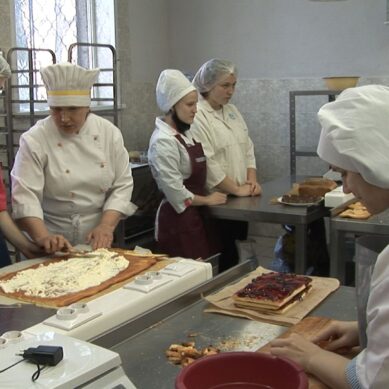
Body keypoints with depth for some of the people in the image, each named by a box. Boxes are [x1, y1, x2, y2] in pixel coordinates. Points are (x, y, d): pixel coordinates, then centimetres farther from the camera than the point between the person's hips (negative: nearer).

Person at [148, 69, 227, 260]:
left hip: (197, 215, 9)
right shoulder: (163, 141, -19)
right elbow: (176, 193, -20)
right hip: (179, 218, -8)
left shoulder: (186, 133, 9)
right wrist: (206, 200, -7)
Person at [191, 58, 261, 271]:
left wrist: (251, 180, 3)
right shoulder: (197, 116, -13)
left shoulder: (232, 111, 14)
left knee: (236, 255, 12)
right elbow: (206, 163, -19)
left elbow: (248, 148, 18)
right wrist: (237, 189, -14)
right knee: (221, 260, -3)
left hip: (239, 202, 8)